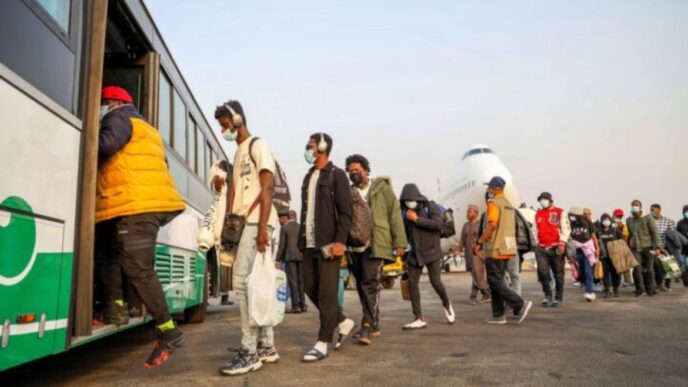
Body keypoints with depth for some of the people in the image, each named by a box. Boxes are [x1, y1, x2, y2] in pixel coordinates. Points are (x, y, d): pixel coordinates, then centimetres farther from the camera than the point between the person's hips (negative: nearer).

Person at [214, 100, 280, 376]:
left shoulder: (258, 146, -3)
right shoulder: (238, 152, 24)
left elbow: (267, 187, -14)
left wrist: (262, 227, -22)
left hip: (257, 222, -9)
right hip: (242, 223, 9)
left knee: (242, 281, -14)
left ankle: (250, 351, -9)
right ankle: (267, 346, 15)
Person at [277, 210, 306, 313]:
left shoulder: (284, 228, -1)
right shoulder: (301, 227, 9)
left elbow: (282, 244, -7)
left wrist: (278, 259, -3)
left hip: (289, 256, -4)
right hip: (301, 256, 4)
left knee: (292, 281, -4)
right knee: (301, 281, 8)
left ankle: (296, 305, -7)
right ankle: (302, 305, 8)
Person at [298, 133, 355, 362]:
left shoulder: (336, 175, -3)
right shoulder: (308, 177, 19)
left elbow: (346, 211, -10)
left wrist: (340, 241, -20)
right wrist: (301, 242, 15)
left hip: (328, 244, -8)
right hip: (310, 245, 8)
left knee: (326, 293, -5)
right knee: (311, 288, 10)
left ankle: (322, 343, 0)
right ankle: (344, 322, 26)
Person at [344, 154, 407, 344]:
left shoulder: (382, 188, 4)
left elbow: (394, 215, 0)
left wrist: (399, 242, -6)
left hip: (375, 246, -4)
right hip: (354, 247, 5)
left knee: (370, 284, -12)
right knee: (362, 287, 10)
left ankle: (368, 326, -9)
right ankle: (374, 325, 22)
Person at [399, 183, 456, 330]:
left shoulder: (430, 206, -5)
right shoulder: (406, 213, 7)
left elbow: (438, 224, -21)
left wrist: (417, 219, -21)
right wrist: (404, 257, 17)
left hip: (431, 252, -4)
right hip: (414, 254, 4)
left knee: (436, 282, -7)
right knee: (412, 283, -5)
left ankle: (447, 304, 25)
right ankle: (419, 319, 2)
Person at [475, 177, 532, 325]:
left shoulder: (493, 203, -10)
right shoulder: (509, 204, 17)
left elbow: (492, 225, -21)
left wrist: (479, 243, -16)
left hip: (495, 249, -9)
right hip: (507, 249, 9)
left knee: (494, 282, -5)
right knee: (497, 281, 12)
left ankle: (520, 304, -12)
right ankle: (498, 315, 13)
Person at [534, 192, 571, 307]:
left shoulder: (559, 212, 3)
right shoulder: (538, 214, 16)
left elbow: (566, 228, -5)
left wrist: (562, 243, -17)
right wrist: (536, 243, 14)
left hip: (556, 248, -3)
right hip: (541, 248, 3)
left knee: (558, 274, 3)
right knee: (542, 271, -10)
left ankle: (558, 298, 14)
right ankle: (547, 295, 7)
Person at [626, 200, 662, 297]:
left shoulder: (648, 218, -3)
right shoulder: (629, 220, 10)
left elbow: (655, 233, -5)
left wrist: (656, 246, -12)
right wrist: (628, 246, 17)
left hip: (647, 247, -2)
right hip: (635, 248, 3)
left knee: (649, 269, 5)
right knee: (637, 269, -7)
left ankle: (651, 289, 18)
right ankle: (640, 290, 2)